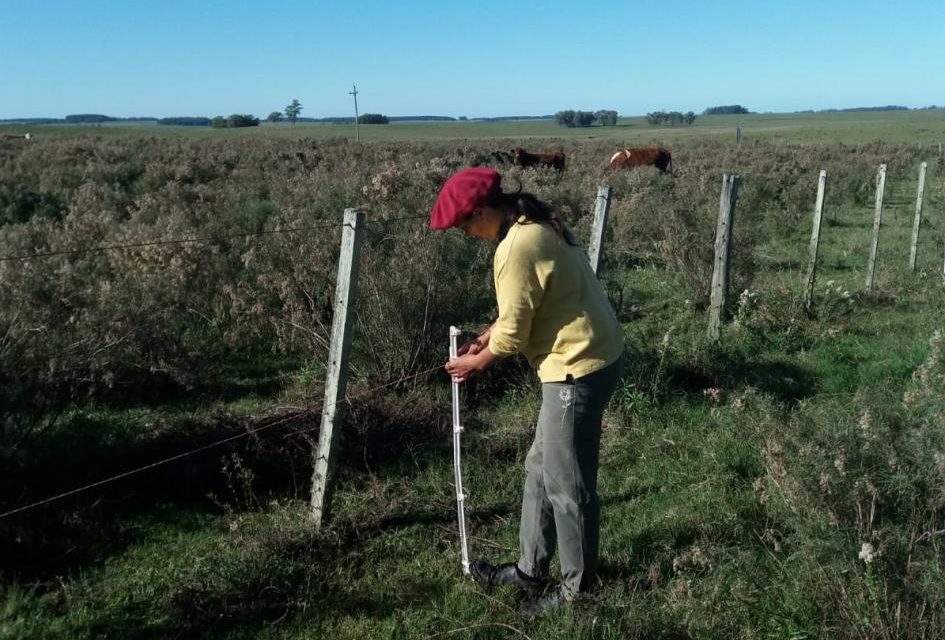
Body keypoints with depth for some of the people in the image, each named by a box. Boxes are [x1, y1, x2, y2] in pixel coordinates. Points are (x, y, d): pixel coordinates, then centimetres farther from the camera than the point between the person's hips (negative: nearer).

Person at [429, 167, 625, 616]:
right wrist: (484, 340, 13)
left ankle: (576, 586, 23)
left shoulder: (516, 249, -23)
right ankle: (530, 570, 33)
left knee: (566, 483, 5)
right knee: (541, 469, 19)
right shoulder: (533, 225, 9)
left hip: (579, 368, -11)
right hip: (587, 357, 11)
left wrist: (476, 363, 1)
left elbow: (513, 334, -16)